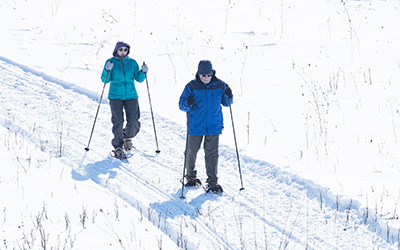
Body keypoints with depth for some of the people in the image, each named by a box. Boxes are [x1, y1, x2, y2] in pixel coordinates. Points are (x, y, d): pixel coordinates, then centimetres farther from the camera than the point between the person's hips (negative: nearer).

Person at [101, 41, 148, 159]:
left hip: (131, 96, 2)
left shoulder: (132, 62, 9)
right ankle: (118, 147, -3)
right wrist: (107, 70, -19)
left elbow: (139, 79, 9)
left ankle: (127, 138, 31)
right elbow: (105, 80, 0)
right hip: (115, 96, -2)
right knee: (118, 121, -11)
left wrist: (143, 72, -10)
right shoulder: (110, 62, 2)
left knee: (133, 121, -1)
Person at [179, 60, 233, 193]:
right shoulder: (192, 86, -6)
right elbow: (181, 105, -4)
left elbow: (225, 103, 13)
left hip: (214, 126, 1)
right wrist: (188, 103, -27)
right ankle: (190, 175, 31)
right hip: (195, 126, -1)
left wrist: (228, 96, -9)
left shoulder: (219, 86, 1)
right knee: (191, 151, 9)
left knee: (212, 153, 0)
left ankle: (213, 181, 5)